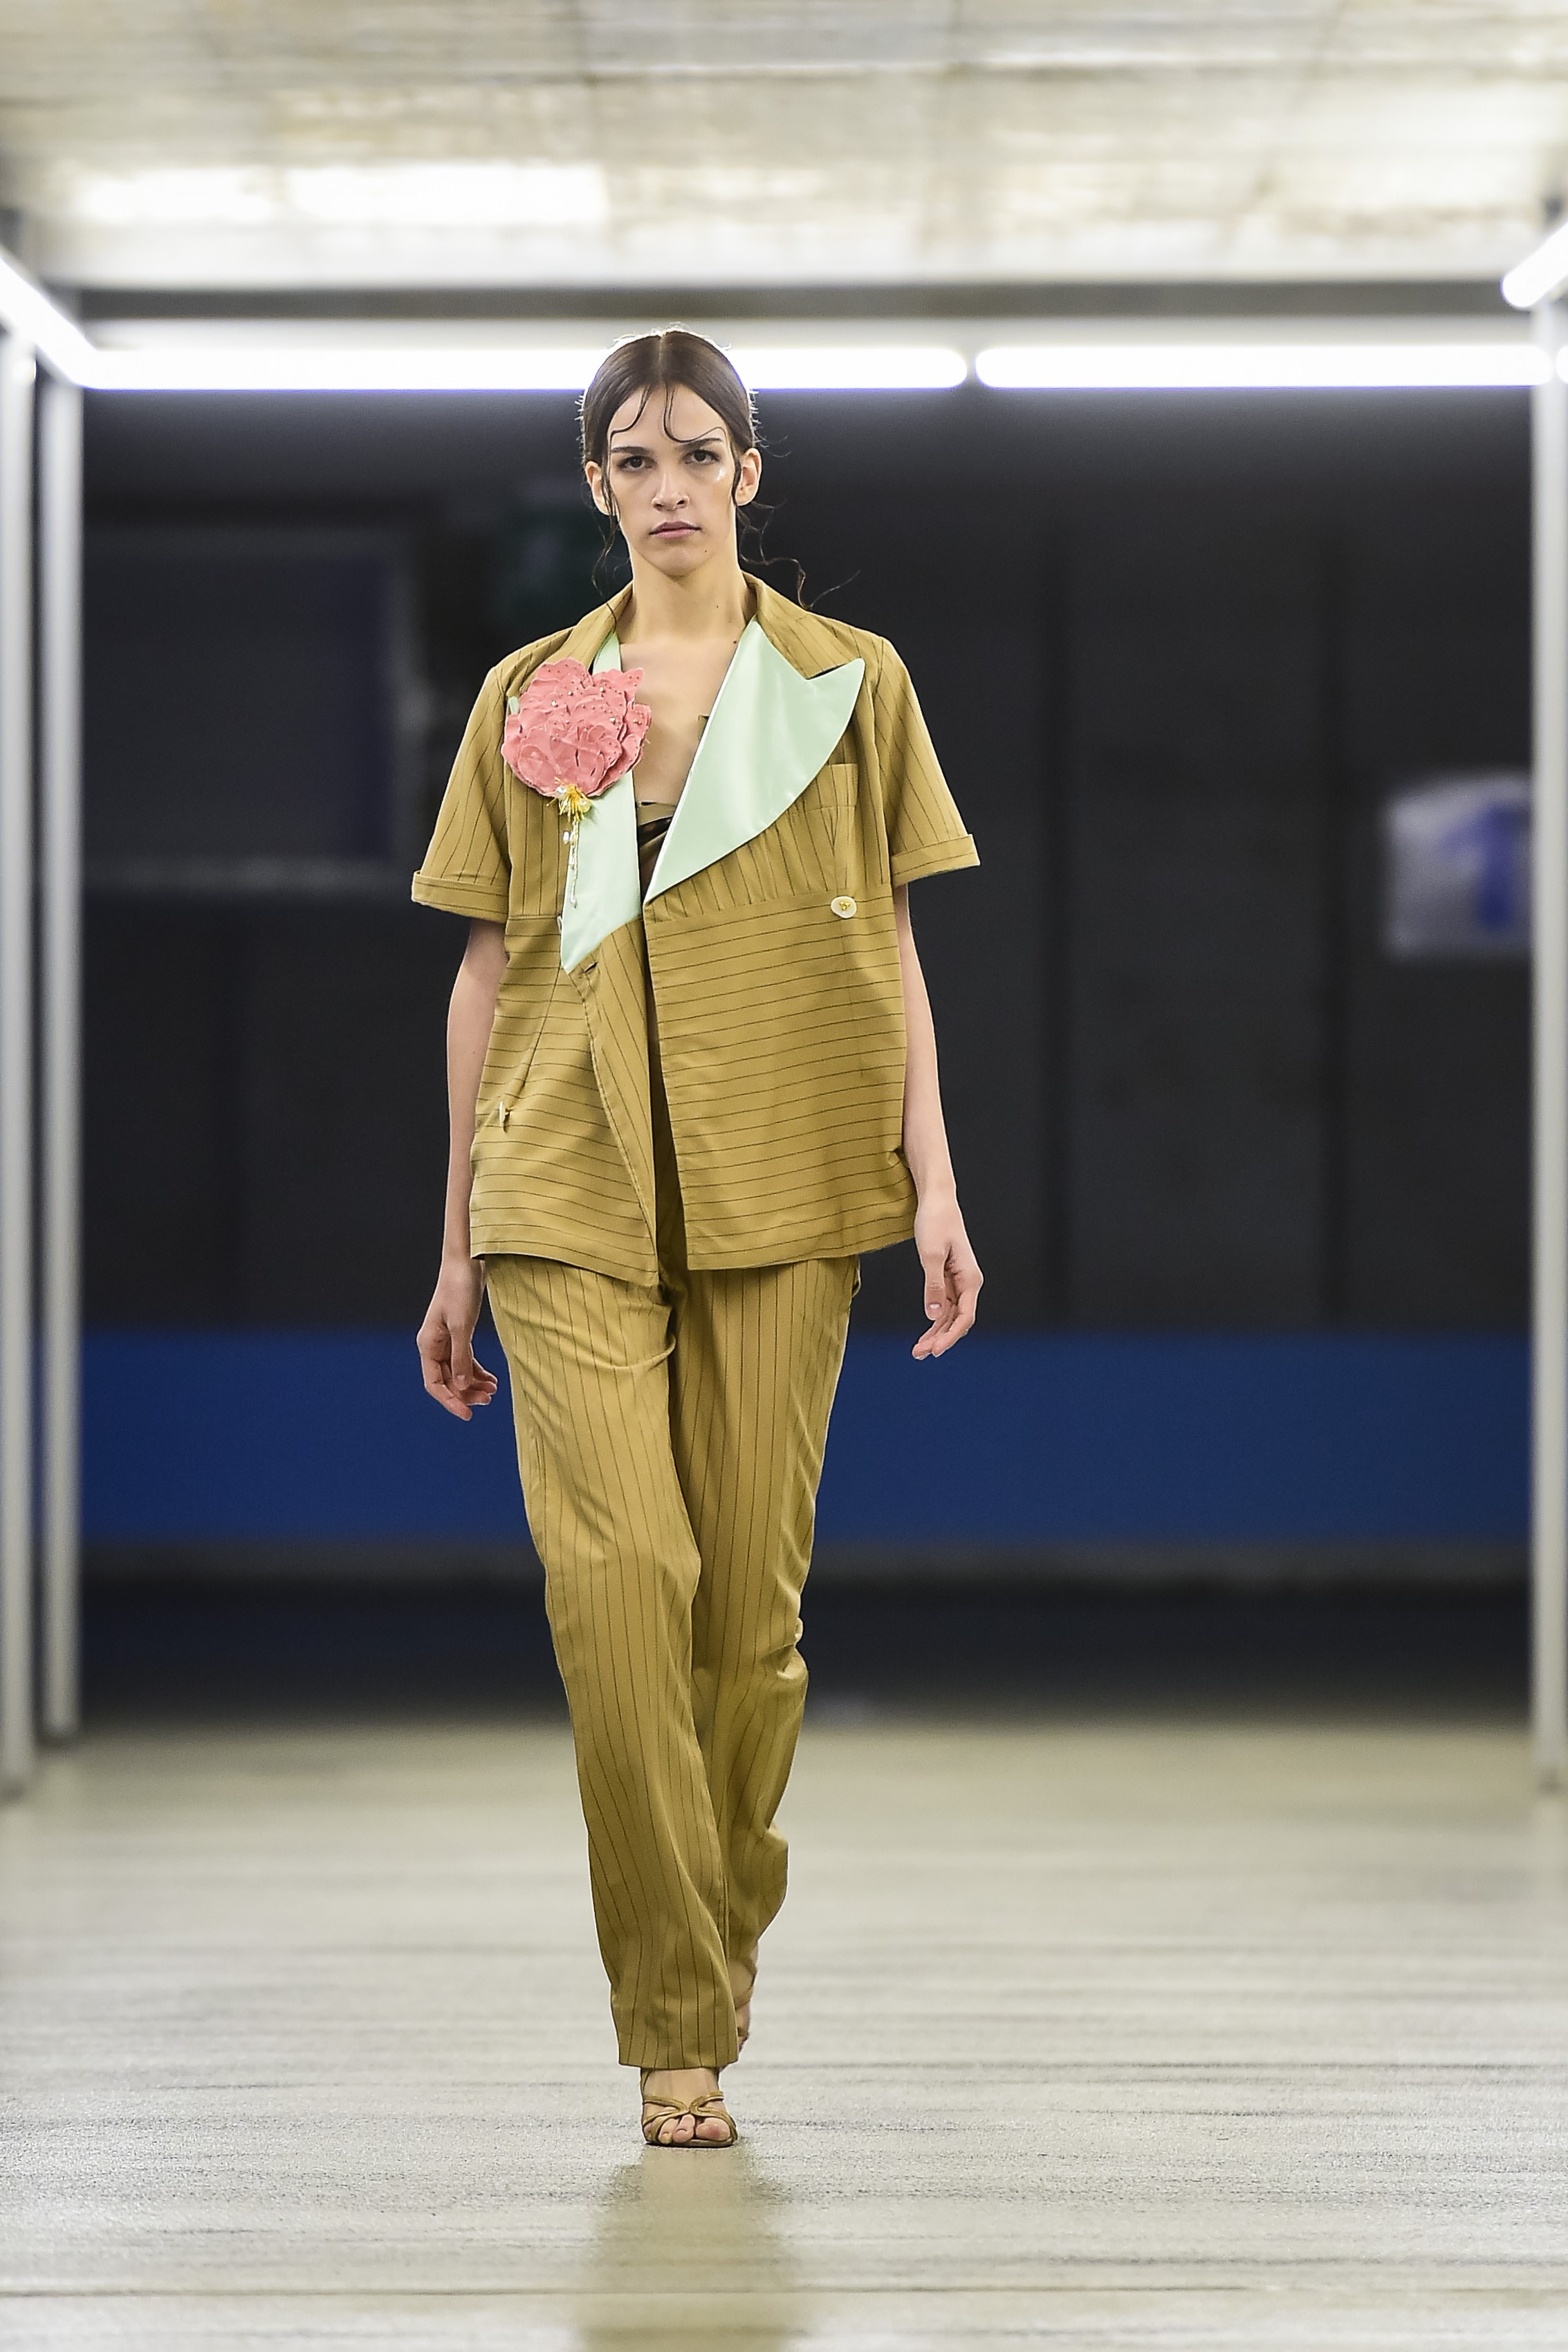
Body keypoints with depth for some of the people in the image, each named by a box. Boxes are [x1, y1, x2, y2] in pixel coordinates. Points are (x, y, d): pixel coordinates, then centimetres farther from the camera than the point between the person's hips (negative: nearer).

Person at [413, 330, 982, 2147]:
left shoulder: (848, 685, 9)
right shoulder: (531, 696, 11)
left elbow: (893, 953, 9)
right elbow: (489, 968, 12)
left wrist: (936, 1185, -2)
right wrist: (457, 1247, 11)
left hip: (780, 1186, 0)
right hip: (572, 1192, 0)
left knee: (751, 1595, 0)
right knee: (614, 1572, -15)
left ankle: (722, 1948, 21)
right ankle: (675, 2029, -11)